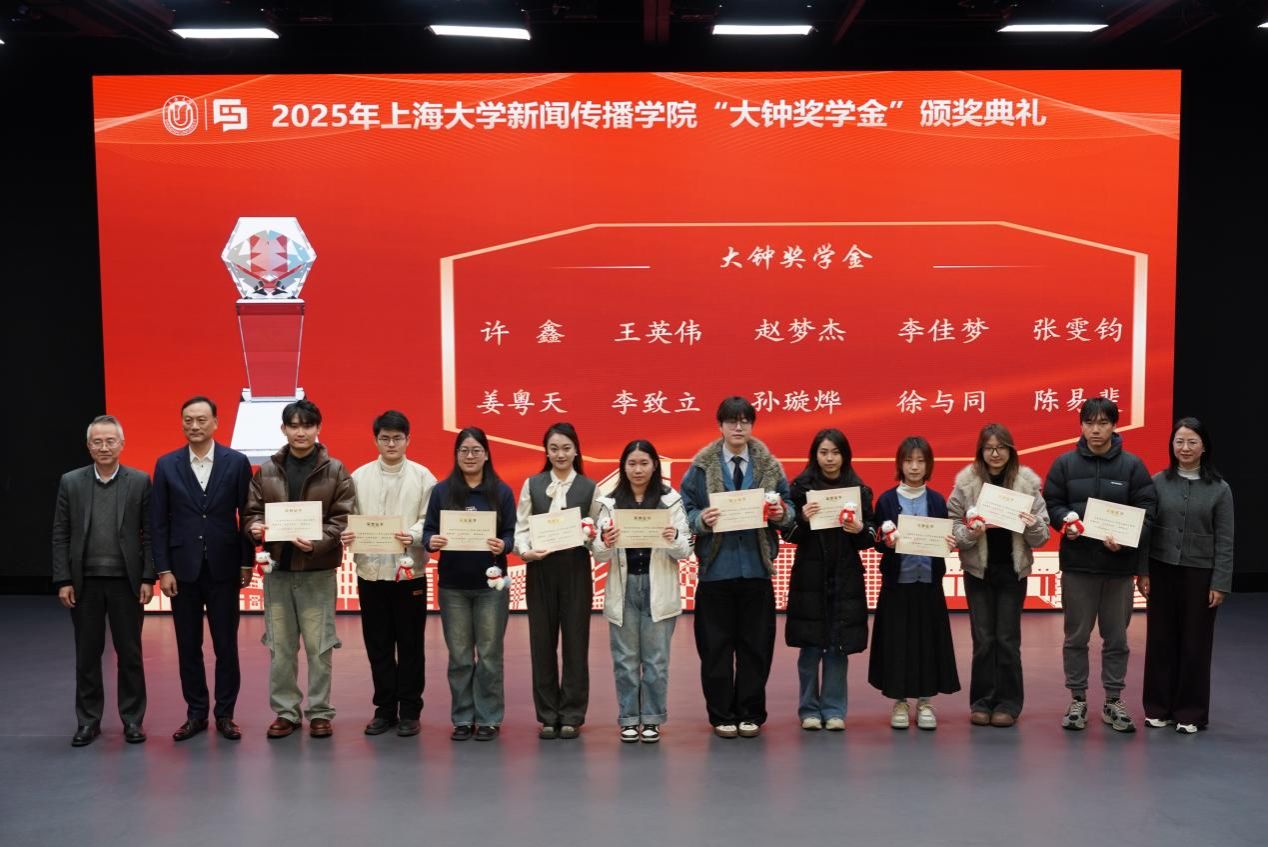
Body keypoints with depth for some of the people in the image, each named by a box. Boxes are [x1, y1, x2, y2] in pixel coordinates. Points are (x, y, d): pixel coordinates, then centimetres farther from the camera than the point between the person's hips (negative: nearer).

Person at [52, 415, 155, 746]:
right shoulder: (71, 482, 3)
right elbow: (60, 536, 3)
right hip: (84, 582, 1)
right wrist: (63, 580, -3)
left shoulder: (140, 481, -1)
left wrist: (148, 578, -6)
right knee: (87, 655, 9)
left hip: (126, 581, -1)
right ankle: (89, 720, 21)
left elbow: (149, 534, -1)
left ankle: (133, 719, 17)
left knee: (130, 654, 6)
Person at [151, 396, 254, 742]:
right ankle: (196, 714, 20)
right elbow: (159, 522, 2)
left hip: (223, 568, -1)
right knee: (188, 647, 9)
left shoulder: (237, 462, -1)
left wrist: (246, 563, -2)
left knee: (226, 646, 5)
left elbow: (246, 515, 0)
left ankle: (224, 714, 16)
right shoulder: (166, 465, 2)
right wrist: (163, 570, -4)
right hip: (183, 569, 1)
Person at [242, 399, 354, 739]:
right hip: (277, 569, 3)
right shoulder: (266, 471, 7)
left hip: (318, 571, -3)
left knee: (319, 646, 3)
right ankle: (285, 711, 21)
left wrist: (318, 542, -20)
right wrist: (255, 527, -12)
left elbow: (344, 519, -5)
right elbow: (252, 511, 11)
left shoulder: (335, 471, -1)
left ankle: (320, 712, 15)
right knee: (280, 646, 9)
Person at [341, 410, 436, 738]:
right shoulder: (359, 476, 6)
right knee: (378, 646, 10)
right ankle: (385, 709, 21)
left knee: (410, 645, 5)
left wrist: (414, 535, -24)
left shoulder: (423, 476, 0)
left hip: (409, 571, -2)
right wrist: (345, 533, -17)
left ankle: (409, 711, 16)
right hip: (370, 570, 2)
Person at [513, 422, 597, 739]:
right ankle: (548, 715, 15)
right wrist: (525, 551, -15)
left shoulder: (589, 487, 5)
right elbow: (521, 527, 2)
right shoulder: (532, 484, 6)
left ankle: (571, 715, 13)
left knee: (575, 641, 3)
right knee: (542, 642, 5)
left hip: (576, 569, -1)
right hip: (540, 570, 1)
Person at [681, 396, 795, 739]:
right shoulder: (702, 467, 0)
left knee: (755, 645, 7)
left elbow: (789, 510, 9)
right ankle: (722, 715, 17)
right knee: (716, 646, 4)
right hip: (716, 568, -1)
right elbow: (685, 510, 0)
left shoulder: (769, 465, 5)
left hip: (756, 568, 2)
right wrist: (701, 519, -19)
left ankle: (750, 714, 20)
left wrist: (782, 514, -12)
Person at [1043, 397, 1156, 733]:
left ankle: (1114, 702, 22)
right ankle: (1077, 700, 20)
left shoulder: (1132, 465, 0)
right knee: (1076, 635, 8)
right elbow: (1051, 503, 5)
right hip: (1077, 563, 0)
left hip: (1118, 565, 0)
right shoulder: (1065, 463, 2)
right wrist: (1066, 520, -16)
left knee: (1116, 637, 9)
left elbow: (1146, 511, -2)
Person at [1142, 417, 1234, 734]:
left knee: (1195, 643, 5)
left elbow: (1224, 540, -2)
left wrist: (1220, 583, -7)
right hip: (1162, 571, 1)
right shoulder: (1158, 482, 1)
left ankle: (1190, 713, 17)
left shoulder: (1219, 489, -2)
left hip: (1199, 574, -1)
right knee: (1160, 639, 8)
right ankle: (1158, 707, 20)